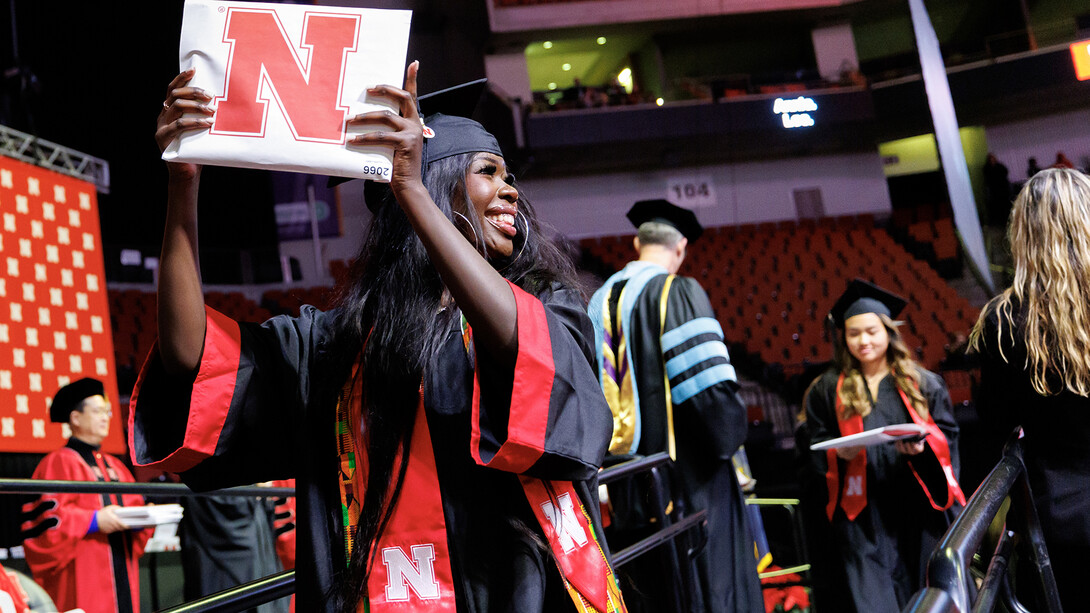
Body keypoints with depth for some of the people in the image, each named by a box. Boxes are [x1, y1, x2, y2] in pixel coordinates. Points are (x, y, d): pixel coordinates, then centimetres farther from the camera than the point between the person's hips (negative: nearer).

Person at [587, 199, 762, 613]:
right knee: (708, 577, 2)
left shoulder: (599, 302, 10)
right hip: (687, 467, -6)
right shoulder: (680, 292, -10)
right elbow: (710, 382, -19)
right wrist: (730, 436, -3)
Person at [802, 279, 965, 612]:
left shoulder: (922, 382, 10)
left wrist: (923, 446, -13)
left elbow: (948, 436, 8)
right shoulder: (827, 390, 8)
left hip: (919, 504, 1)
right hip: (863, 511, -1)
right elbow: (817, 453, 9)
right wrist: (840, 452, -13)